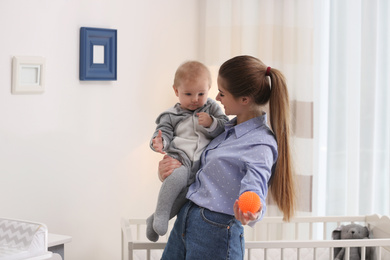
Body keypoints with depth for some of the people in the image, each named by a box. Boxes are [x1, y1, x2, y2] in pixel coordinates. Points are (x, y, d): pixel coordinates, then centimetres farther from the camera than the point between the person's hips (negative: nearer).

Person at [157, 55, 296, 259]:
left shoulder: (260, 144, -16)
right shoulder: (227, 130, 11)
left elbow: (254, 185, -29)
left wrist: (252, 213, -52)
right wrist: (168, 169, 7)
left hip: (215, 234, -8)